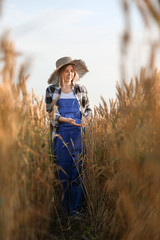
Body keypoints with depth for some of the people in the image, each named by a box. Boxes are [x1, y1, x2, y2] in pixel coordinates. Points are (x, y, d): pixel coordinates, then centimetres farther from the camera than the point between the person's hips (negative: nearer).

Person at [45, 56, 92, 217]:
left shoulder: (81, 89, 11)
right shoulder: (51, 90, 6)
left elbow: (88, 109, 17)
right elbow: (49, 112, 2)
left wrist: (87, 117, -6)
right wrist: (64, 119, -15)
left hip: (78, 133, 1)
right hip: (60, 134, -1)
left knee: (78, 170, -2)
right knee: (62, 169, 2)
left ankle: (76, 209, 7)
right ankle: (64, 209, 13)